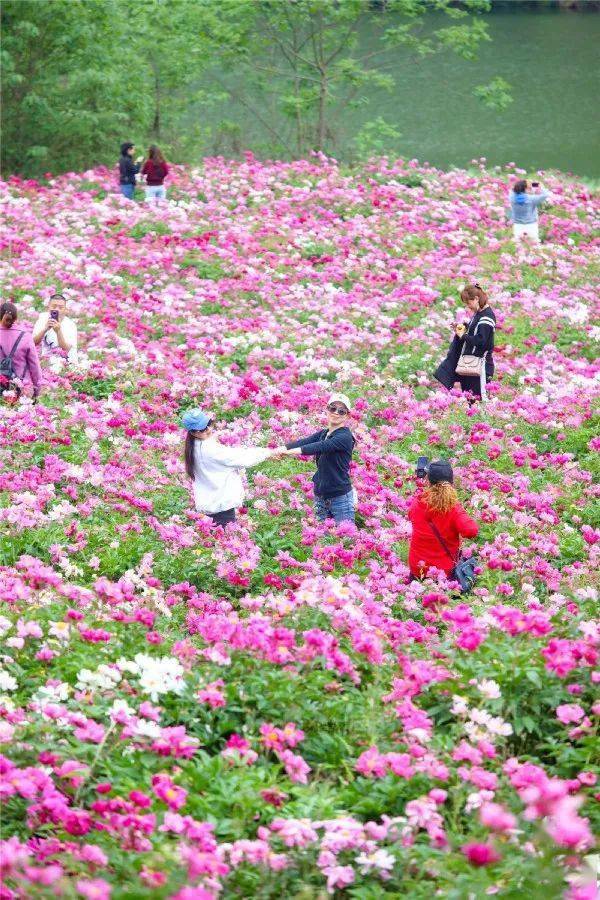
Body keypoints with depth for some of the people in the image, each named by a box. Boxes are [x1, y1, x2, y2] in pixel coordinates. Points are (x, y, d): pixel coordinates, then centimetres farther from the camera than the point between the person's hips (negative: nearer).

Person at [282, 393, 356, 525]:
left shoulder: (345, 437, -12)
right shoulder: (323, 434, 11)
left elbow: (319, 447, -24)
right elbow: (304, 442, -3)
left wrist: (289, 451, -33)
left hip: (340, 498, -7)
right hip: (320, 497, 7)